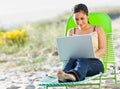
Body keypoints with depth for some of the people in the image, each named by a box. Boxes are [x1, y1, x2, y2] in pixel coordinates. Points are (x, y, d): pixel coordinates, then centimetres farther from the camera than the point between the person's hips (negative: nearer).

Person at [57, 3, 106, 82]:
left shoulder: (98, 30, 16)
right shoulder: (72, 32, 24)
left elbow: (103, 50, 5)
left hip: (95, 63, -2)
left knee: (82, 60, -41)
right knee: (72, 59, -38)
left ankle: (73, 75, -75)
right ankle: (64, 76, -71)